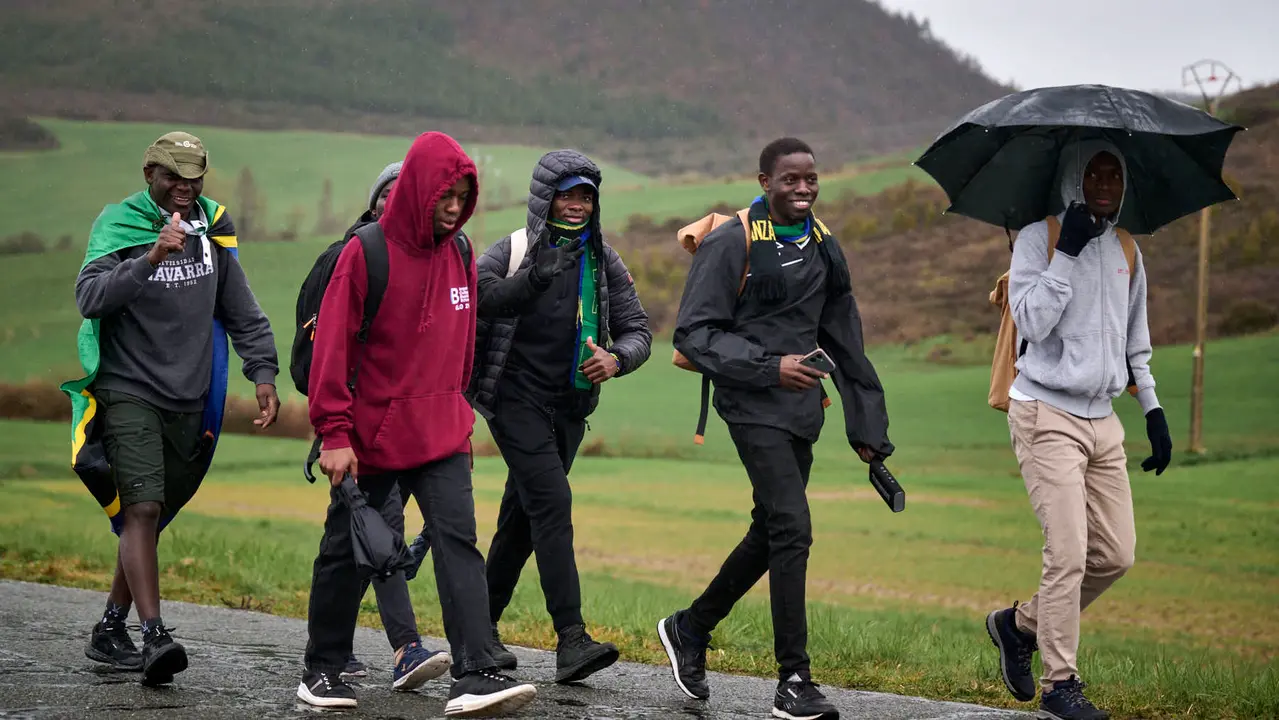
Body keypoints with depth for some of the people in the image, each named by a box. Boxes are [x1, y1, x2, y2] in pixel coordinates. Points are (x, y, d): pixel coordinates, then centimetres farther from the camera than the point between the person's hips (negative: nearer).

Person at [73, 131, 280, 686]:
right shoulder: (118, 224, -6)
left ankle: (110, 630, 21)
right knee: (142, 509, -18)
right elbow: (90, 299, -21)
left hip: (190, 400, 5)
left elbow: (240, 309, 15)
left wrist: (263, 373, 6)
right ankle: (154, 637, -23)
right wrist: (151, 258, -31)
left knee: (150, 516, 10)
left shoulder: (212, 224, 9)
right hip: (129, 392, -5)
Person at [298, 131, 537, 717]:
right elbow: (332, 348, -11)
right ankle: (323, 669, 23)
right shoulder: (366, 254, -9)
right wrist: (334, 433, -14)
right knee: (347, 551, 8)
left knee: (459, 541, -9)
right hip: (372, 434, -4)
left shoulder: (458, 257, 7)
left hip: (442, 434, 4)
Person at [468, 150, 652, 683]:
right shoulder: (513, 252, -7)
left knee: (522, 519, 12)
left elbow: (638, 329, 7)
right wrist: (532, 281, -34)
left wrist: (617, 359, -14)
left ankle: (483, 624, 25)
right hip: (517, 399, -5)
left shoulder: (603, 262, 8)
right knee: (552, 503, -18)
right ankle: (571, 639, -22)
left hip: (570, 407, 6)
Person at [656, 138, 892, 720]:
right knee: (792, 529, -15)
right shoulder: (732, 243, -9)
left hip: (802, 408, 8)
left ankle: (691, 628, 33)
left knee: (770, 532, 13)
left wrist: (866, 424, 15)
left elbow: (845, 340, 18)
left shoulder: (823, 246, 12)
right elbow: (694, 333, -12)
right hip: (754, 406, -7)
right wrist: (770, 366, -21)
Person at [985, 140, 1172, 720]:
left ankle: (1020, 625, 22)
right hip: (1047, 414, -7)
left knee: (1116, 554, 4)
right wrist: (1068, 251, -19)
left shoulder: (1126, 253, 14)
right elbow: (1031, 321, -18)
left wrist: (1154, 412, 17)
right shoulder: (1038, 240, -4)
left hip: (1102, 419, 7)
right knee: (1068, 552, -13)